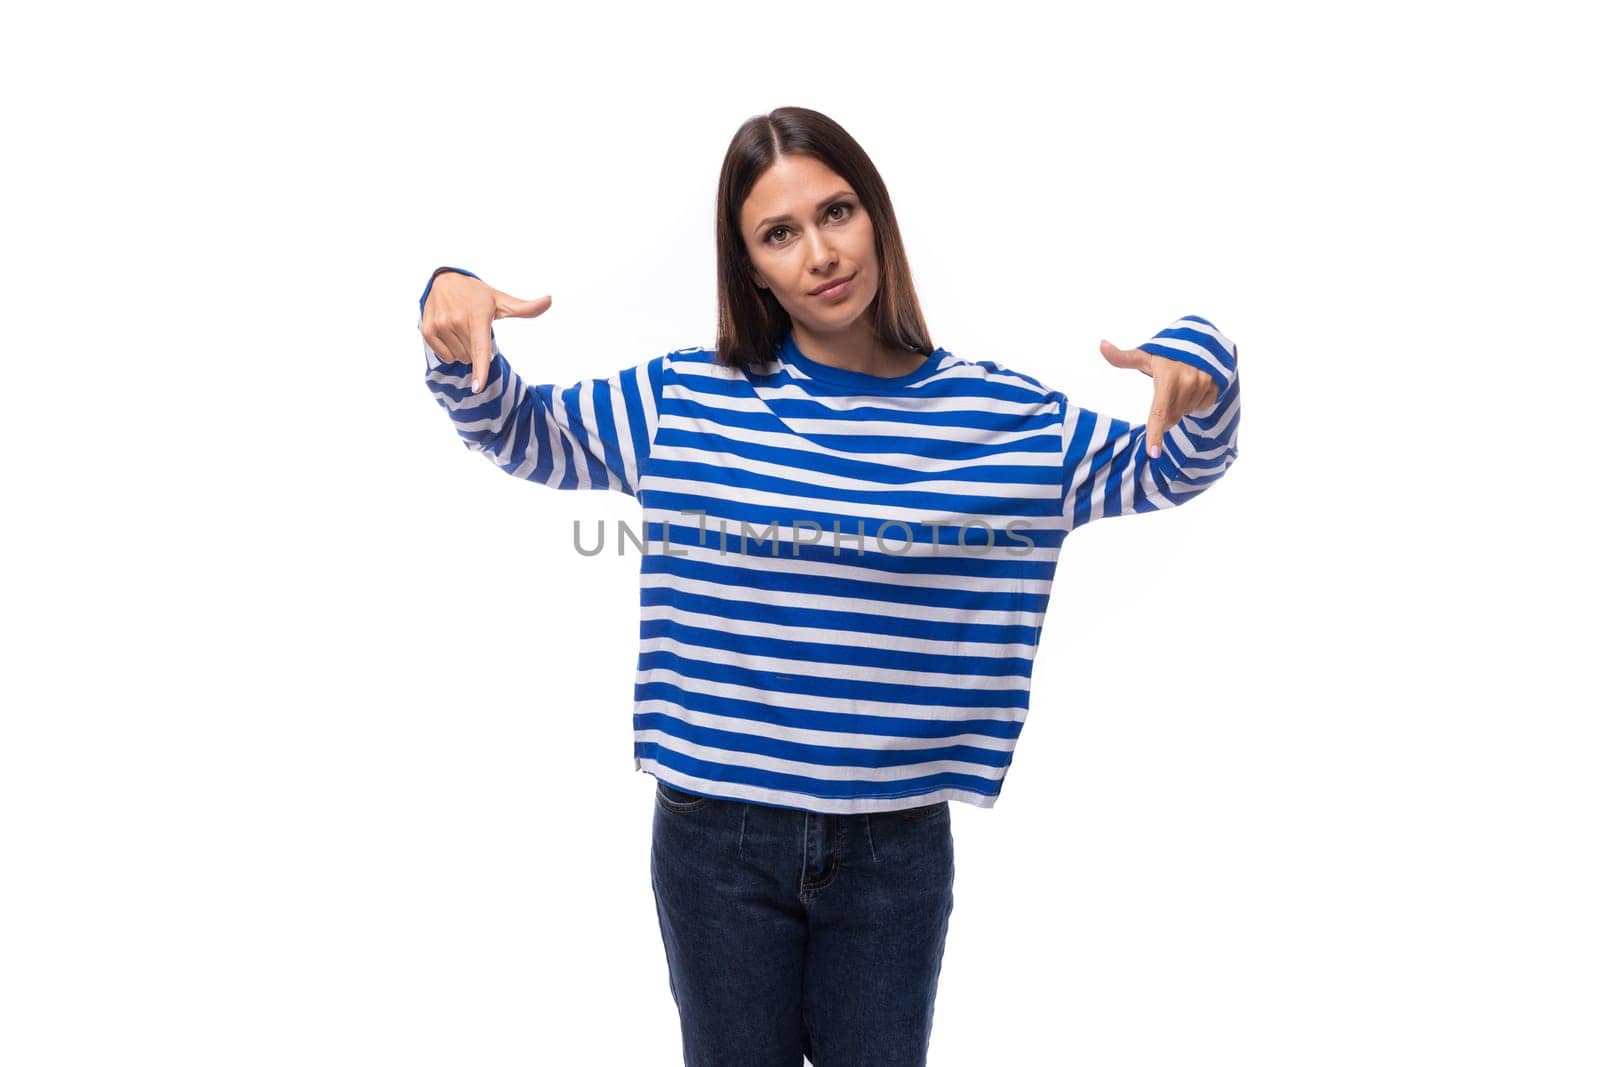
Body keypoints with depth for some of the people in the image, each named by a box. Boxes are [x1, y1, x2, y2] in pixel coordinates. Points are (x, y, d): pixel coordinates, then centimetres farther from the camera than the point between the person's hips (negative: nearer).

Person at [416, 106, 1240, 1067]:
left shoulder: (996, 414, -2)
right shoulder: (688, 399, -2)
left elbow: (1171, 469, 6)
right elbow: (516, 430, 8)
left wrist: (1199, 372, -15)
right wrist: (456, 320, -11)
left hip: (896, 848, 0)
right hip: (716, 840, 0)